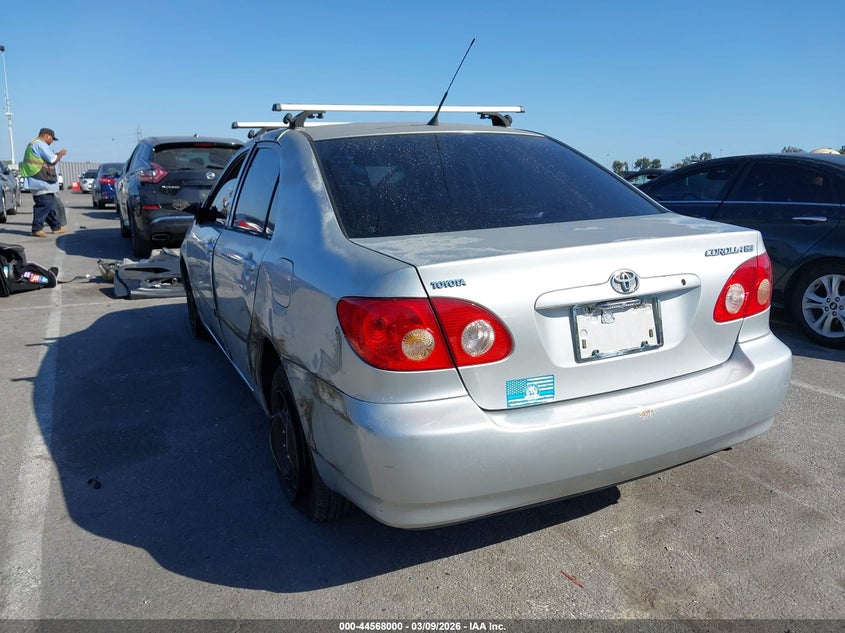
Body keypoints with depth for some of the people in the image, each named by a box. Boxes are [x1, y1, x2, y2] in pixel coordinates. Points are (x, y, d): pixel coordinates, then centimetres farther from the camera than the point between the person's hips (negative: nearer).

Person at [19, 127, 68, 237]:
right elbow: (52, 159, -14)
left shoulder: (33, 144, 24)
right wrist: (61, 154, 3)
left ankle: (56, 227, 21)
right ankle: (37, 229, -12)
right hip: (41, 180, -11)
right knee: (44, 204, -12)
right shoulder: (40, 144, -11)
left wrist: (57, 155, 18)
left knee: (50, 204, 15)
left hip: (38, 180, 11)